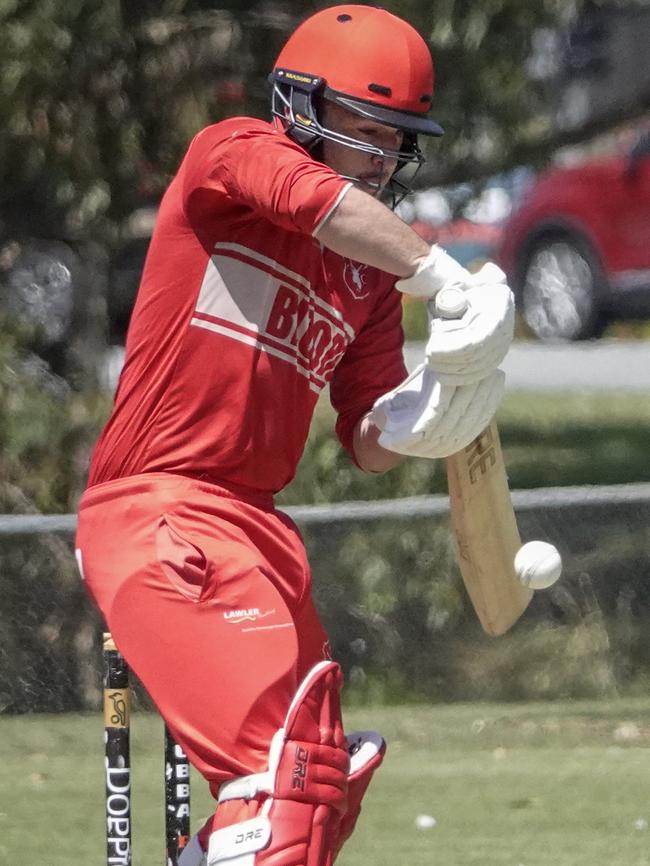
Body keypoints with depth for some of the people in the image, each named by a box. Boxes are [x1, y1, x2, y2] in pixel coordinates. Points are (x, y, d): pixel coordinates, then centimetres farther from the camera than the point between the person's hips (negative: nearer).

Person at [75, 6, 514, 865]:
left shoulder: (374, 275, 16)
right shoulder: (228, 156, -3)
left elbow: (368, 443, 12)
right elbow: (317, 201, -25)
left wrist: (416, 419, -10)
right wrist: (448, 279, -28)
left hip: (257, 528, 9)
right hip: (154, 510, -9)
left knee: (326, 783, 17)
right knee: (286, 755, -25)